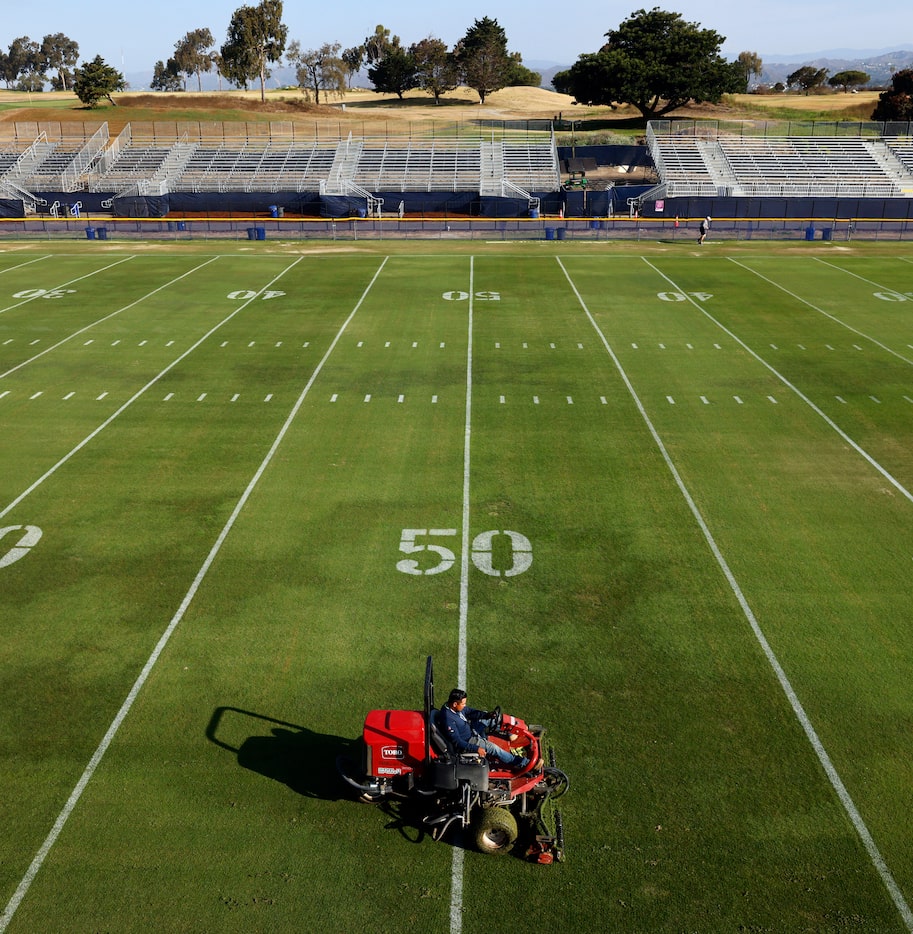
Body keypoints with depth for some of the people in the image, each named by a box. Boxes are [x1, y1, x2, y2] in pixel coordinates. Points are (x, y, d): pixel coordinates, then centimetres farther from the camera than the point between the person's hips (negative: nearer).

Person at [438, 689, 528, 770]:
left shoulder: (452, 706, -10)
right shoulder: (448, 719, -36)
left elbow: (470, 711, 5)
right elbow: (457, 742, -32)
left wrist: (487, 715, -8)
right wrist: (476, 748, -32)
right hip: (466, 742, -9)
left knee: (486, 719, 10)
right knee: (493, 747, -13)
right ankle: (517, 762, 3)